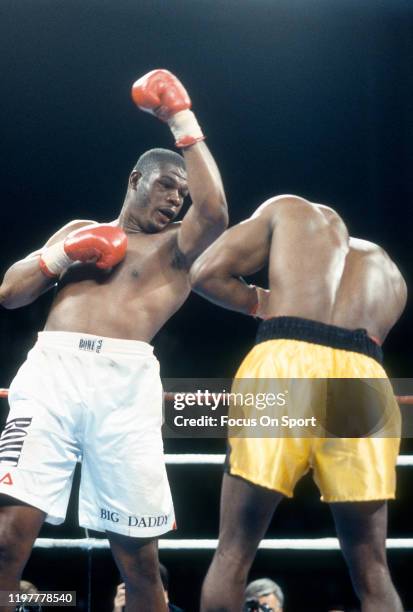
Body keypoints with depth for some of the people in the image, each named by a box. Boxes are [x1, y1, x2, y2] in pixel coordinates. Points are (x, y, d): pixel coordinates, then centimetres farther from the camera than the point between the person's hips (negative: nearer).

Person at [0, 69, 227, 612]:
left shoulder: (175, 246, 18)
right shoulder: (80, 229, 28)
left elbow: (214, 212, -5)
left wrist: (182, 121, -2)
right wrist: (62, 255, 6)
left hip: (126, 383, -1)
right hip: (51, 370, 1)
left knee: (138, 555, -1)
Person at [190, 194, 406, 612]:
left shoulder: (289, 210, 26)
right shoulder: (390, 274, 35)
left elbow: (206, 274, 14)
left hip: (284, 365, -3)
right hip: (364, 384, 3)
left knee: (233, 552, 7)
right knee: (371, 569, 12)